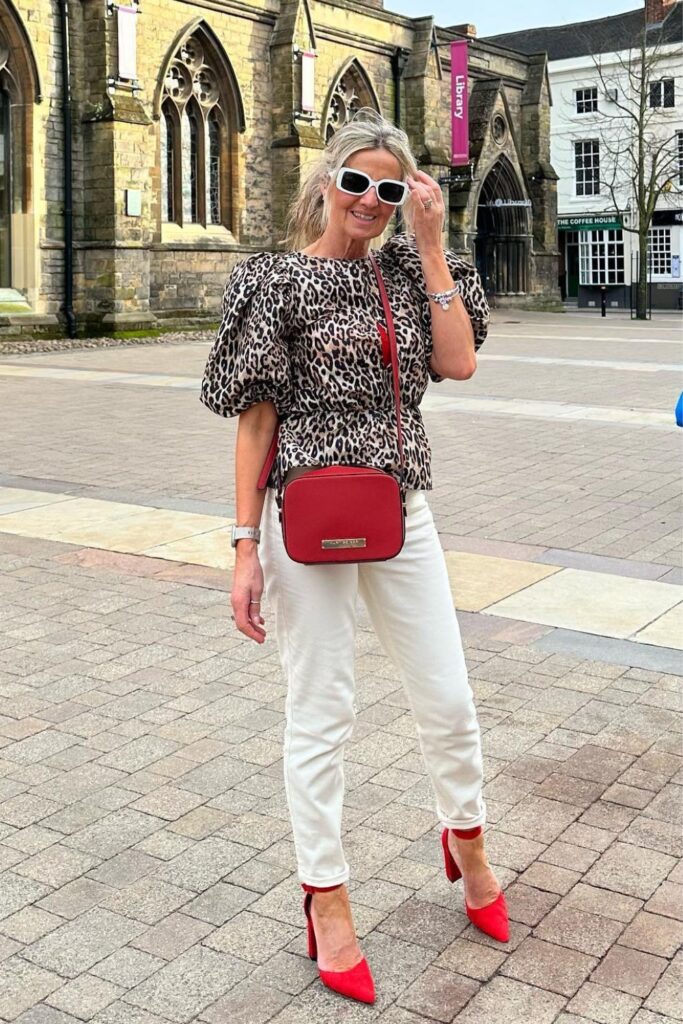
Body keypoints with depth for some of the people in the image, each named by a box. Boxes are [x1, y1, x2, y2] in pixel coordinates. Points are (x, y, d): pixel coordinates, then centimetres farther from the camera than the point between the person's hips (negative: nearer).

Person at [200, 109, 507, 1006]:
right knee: (320, 715, 6)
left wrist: (431, 246, -5)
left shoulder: (406, 270, 8)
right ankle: (326, 899, 24)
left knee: (449, 700, 12)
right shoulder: (280, 279, -4)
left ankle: (466, 839, 40)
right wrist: (248, 548, -11)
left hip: (402, 515, 4)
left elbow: (460, 362, -6)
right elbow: (256, 418, -7)